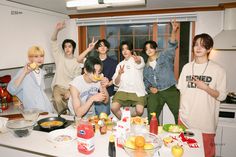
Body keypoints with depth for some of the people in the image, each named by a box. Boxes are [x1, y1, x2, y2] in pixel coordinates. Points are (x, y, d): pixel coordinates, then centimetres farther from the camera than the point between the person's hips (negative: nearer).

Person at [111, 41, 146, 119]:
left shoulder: (139, 59, 6)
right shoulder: (120, 64, 19)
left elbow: (140, 65, -23)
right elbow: (116, 83, 12)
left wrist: (138, 61, -48)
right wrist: (119, 74, -9)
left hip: (137, 91, -3)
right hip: (123, 90, 3)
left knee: (139, 111, -24)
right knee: (114, 108, -21)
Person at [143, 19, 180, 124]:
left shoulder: (164, 56, 3)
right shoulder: (146, 66, 16)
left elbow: (172, 46, -15)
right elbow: (145, 80, 20)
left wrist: (174, 31, -31)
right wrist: (150, 88, -1)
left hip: (170, 90, -3)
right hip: (155, 93, 4)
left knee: (179, 113, -7)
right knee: (152, 117, -1)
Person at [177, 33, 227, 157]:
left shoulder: (218, 70, -4)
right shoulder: (187, 67, 5)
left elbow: (221, 96, -4)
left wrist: (205, 87, -19)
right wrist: (181, 111, 5)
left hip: (206, 121, -3)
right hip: (186, 118, 3)